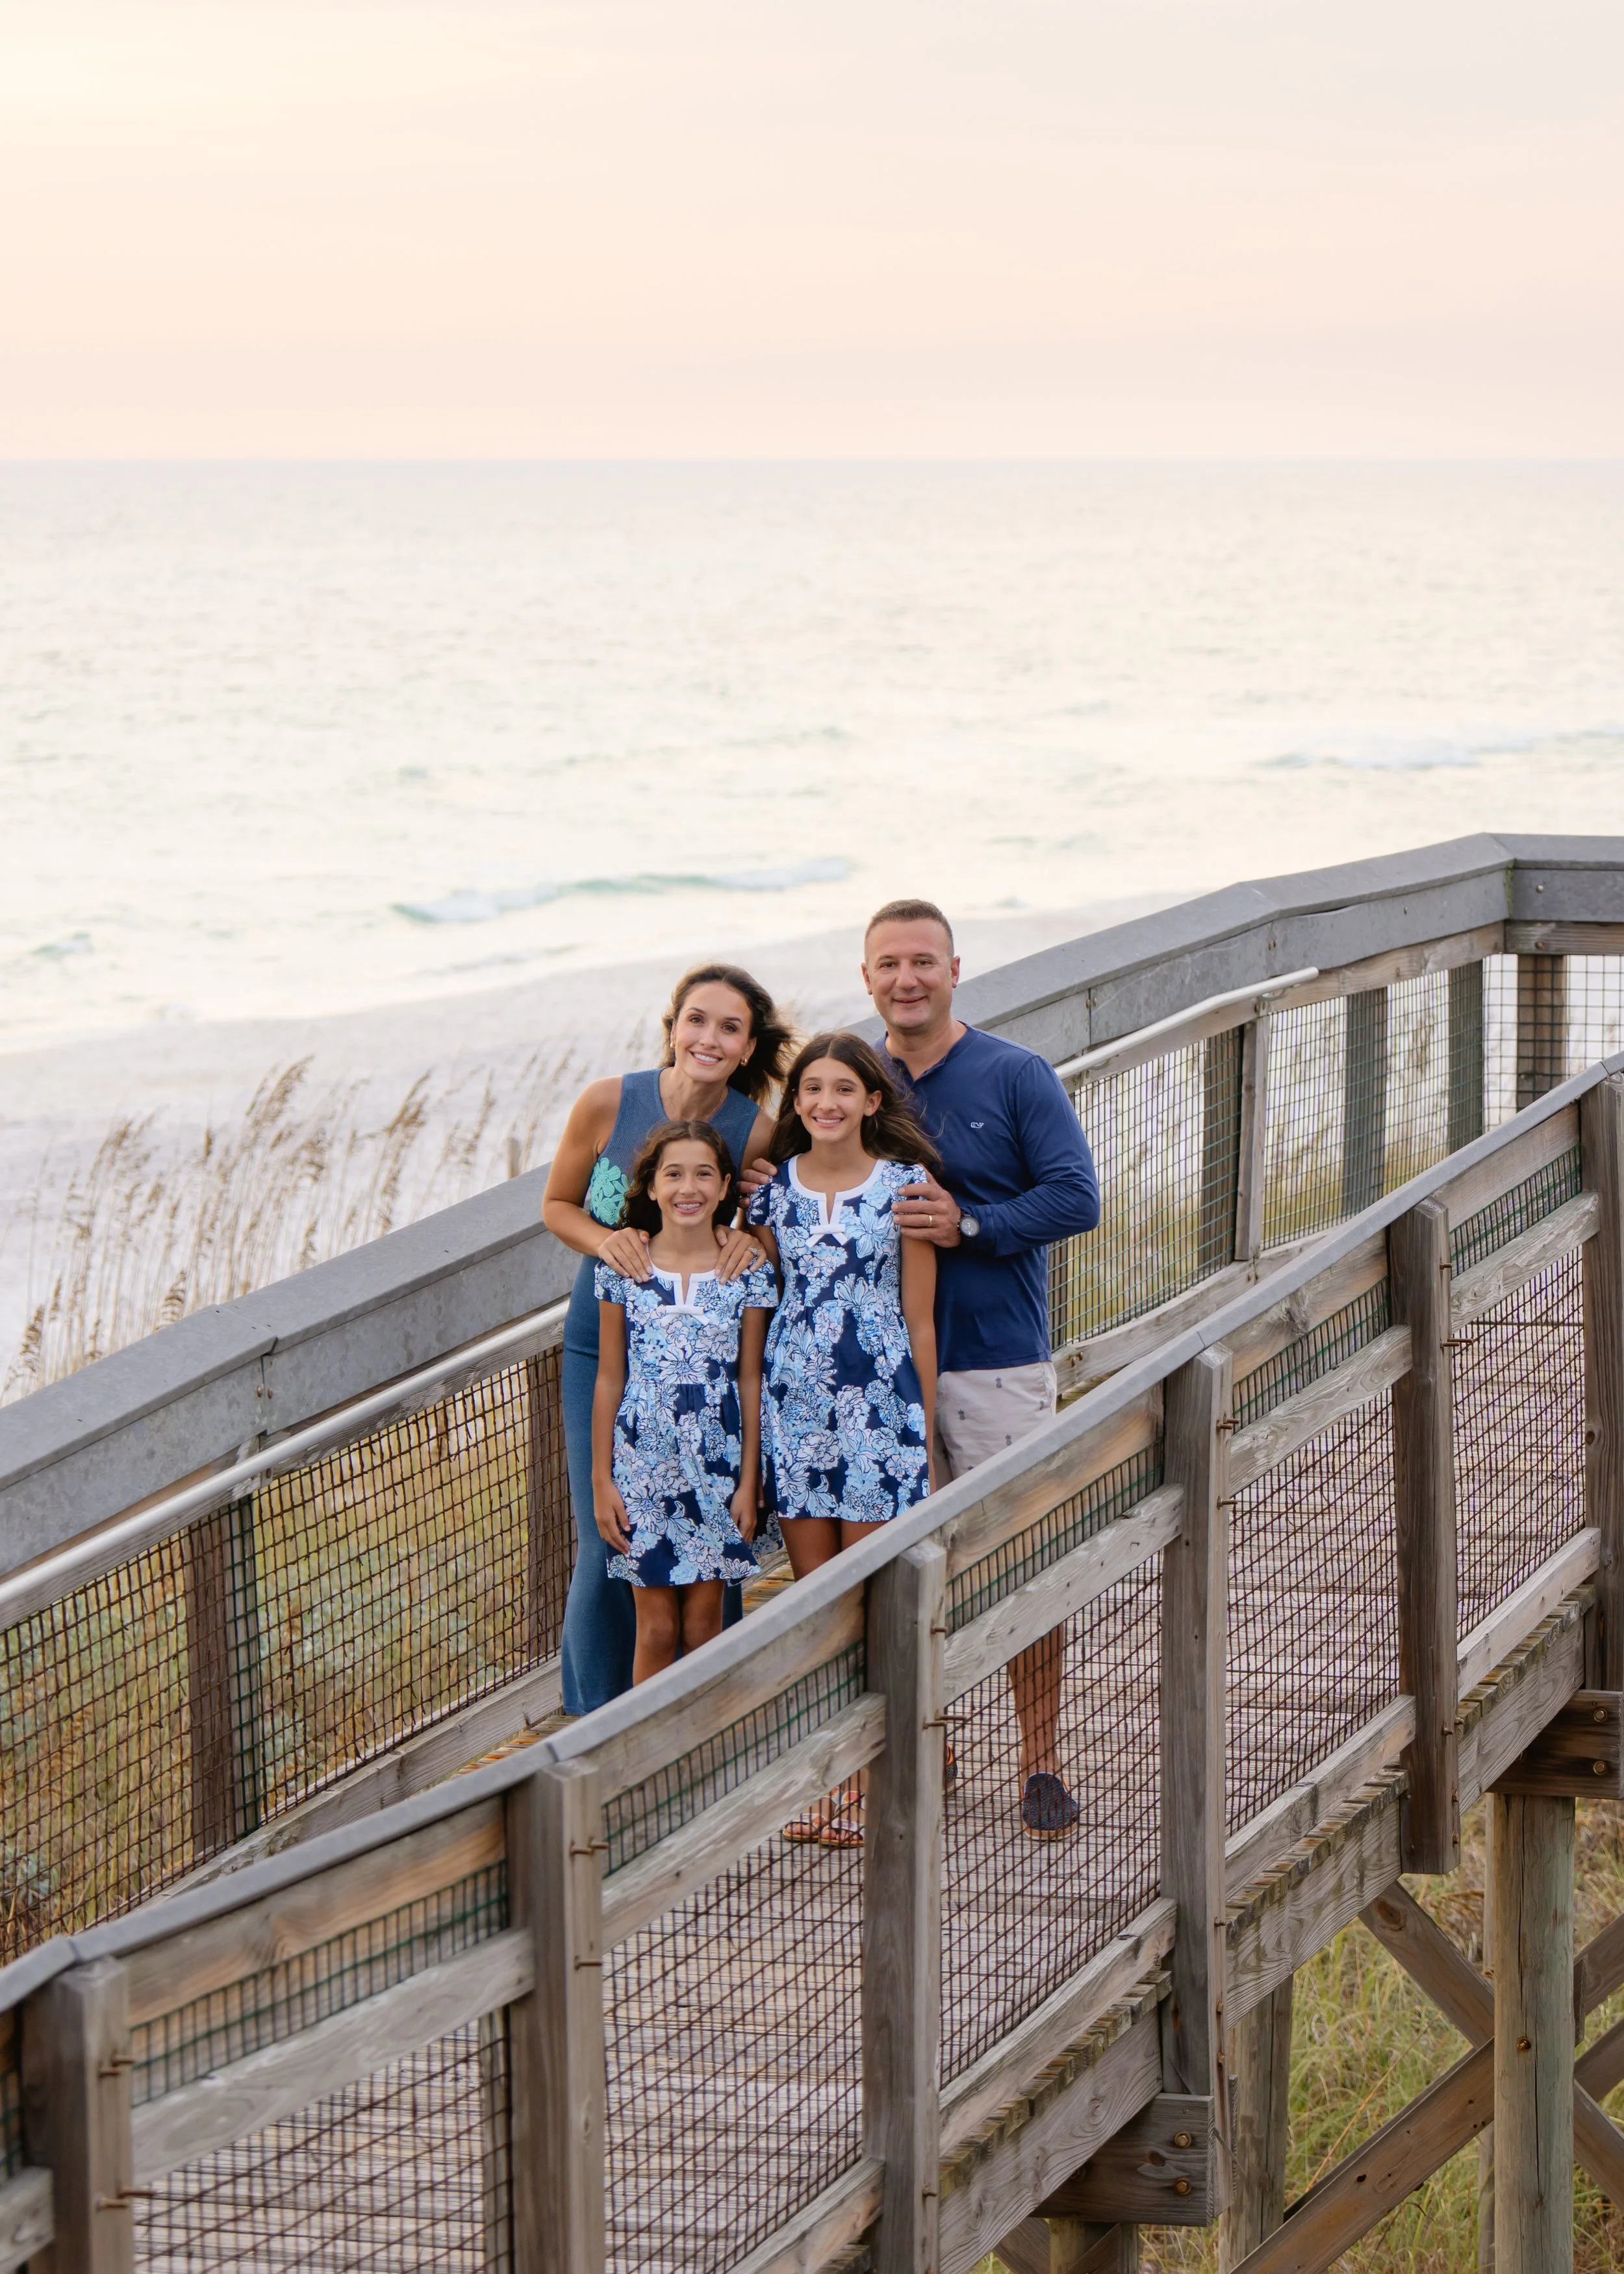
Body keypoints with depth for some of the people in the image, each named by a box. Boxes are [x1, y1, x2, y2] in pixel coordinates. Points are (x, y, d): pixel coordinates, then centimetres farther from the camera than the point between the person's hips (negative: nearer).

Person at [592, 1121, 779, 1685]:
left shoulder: (748, 1273, -1)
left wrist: (750, 1480, 0)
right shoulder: (623, 1269, -1)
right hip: (643, 1463, 0)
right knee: (656, 1628, 2)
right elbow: (609, 1379, 3)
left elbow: (751, 1381, 2)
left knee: (704, 1626, 4)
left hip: (717, 1466, 0)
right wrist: (602, 1479, 2)